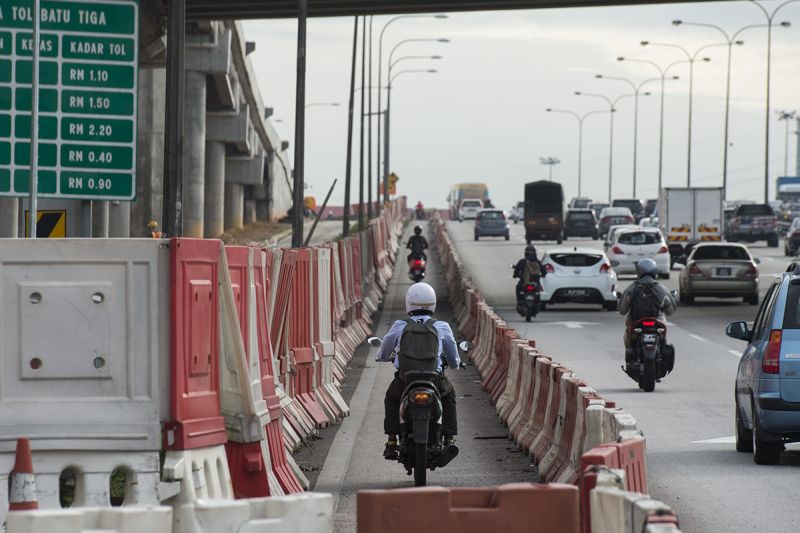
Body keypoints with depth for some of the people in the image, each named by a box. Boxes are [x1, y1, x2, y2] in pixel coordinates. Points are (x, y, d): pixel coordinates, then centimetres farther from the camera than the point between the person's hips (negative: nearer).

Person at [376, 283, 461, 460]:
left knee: (391, 398, 33)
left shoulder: (399, 326, 3)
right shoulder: (442, 327, 4)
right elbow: (454, 359, 16)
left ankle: (391, 443, 23)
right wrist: (455, 363, 41)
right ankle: (449, 440, 23)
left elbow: (383, 354, 19)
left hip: (404, 380, 0)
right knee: (449, 395, 34)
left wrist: (382, 357, 45)